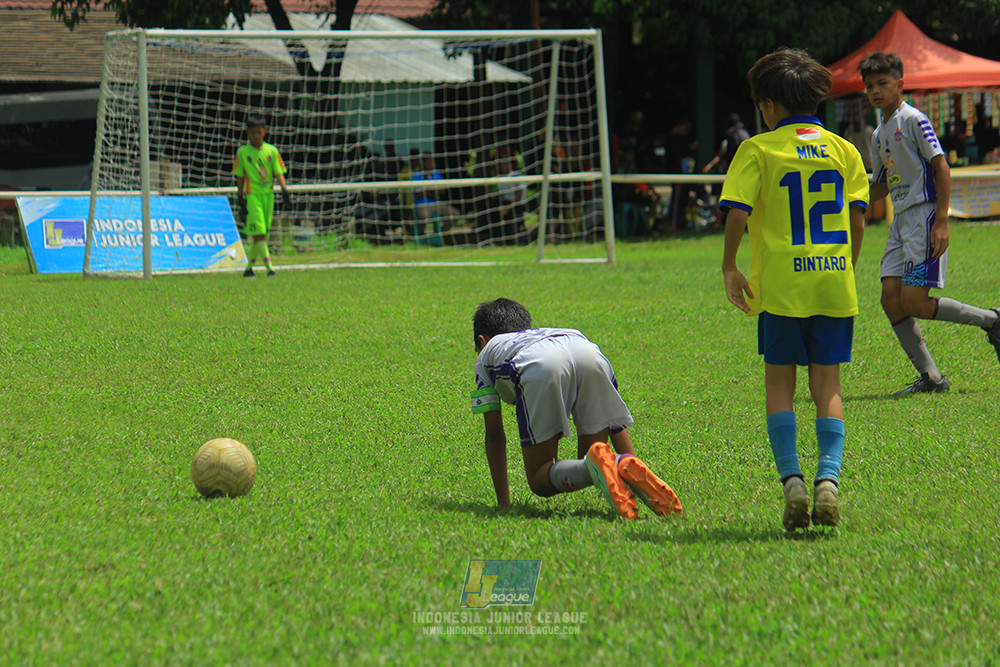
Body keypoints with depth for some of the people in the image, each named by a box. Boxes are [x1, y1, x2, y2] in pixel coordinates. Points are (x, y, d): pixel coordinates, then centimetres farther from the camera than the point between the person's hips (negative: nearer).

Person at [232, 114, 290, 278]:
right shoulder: (242, 152, 2)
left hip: (268, 195, 3)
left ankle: (248, 268, 17)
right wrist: (240, 198, 1)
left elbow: (279, 172, 4)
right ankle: (269, 267, -18)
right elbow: (239, 176, 5)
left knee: (261, 233, 6)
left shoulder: (271, 151, 6)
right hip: (252, 195, -3)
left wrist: (284, 191, -11)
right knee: (259, 232, -13)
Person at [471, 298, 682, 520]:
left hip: (540, 368, -4)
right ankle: (627, 467, -18)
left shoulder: (487, 354, 39)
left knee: (539, 481, 3)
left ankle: (594, 467, -28)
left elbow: (494, 435, 33)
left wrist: (503, 502, 36)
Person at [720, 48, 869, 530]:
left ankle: (791, 479, -5)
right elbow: (857, 218, 6)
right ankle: (828, 477, -11)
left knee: (779, 384, 8)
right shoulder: (842, 149, 9)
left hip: (780, 287, -3)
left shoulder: (758, 149, -1)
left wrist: (729, 268, 1)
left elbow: (736, 212, -10)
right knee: (827, 387, 7)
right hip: (835, 284, 3)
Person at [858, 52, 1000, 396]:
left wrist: (941, 222, -19)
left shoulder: (913, 119, -7)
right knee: (891, 299, -3)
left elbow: (941, 167, -12)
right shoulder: (879, 135, 18)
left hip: (924, 216, -9)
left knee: (914, 303, -14)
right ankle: (930, 378, 2)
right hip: (900, 221, 9)